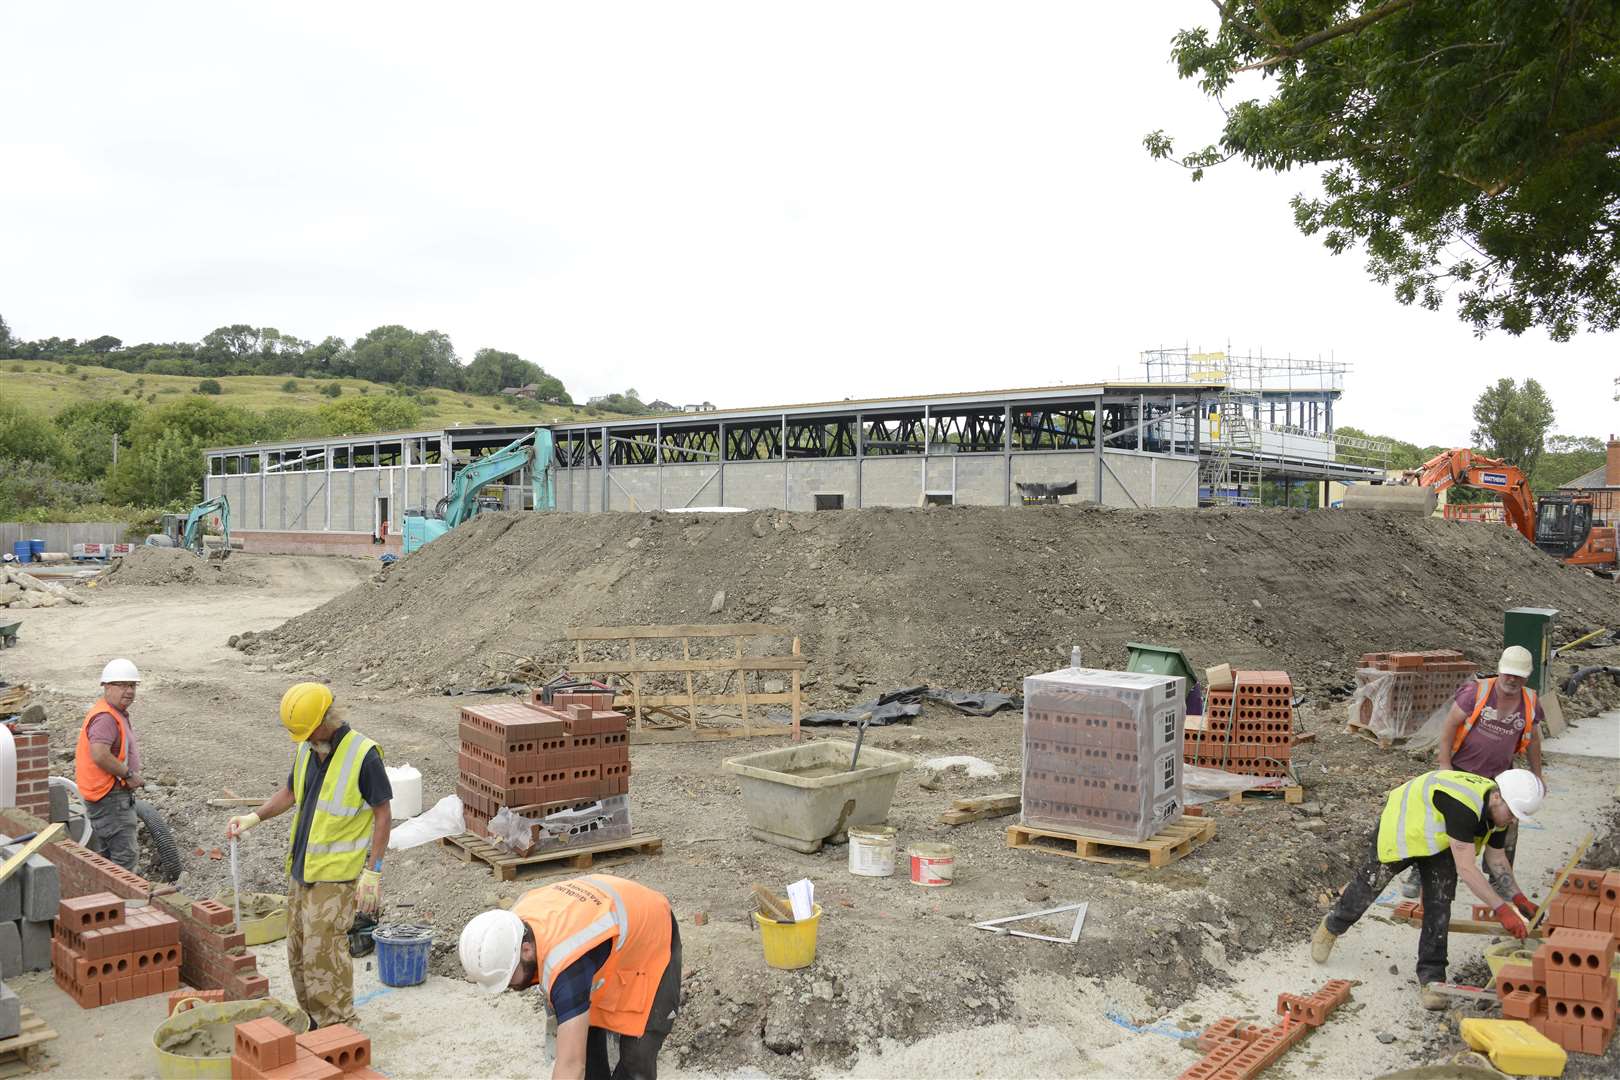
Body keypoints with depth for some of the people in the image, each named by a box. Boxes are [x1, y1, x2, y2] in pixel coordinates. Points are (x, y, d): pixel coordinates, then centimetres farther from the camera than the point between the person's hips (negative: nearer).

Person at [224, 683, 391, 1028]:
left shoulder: (363, 754, -16)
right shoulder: (306, 749, 6)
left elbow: (383, 815, -13)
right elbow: (291, 792, 23)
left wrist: (372, 872, -16)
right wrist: (254, 817, 7)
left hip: (335, 874, -8)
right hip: (300, 869, 8)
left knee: (323, 950, -8)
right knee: (299, 951, 13)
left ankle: (339, 1027, 5)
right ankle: (313, 1019, 27)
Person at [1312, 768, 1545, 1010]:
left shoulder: (1497, 810, -14)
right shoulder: (1463, 806, -41)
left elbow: (1496, 857, 4)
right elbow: (1466, 869, -40)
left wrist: (1519, 897, -3)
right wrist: (1502, 909, -38)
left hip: (1438, 840, 6)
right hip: (1401, 828, -6)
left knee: (1439, 906, -5)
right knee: (1369, 884, 10)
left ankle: (1432, 976, 5)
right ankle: (1332, 927, 36)